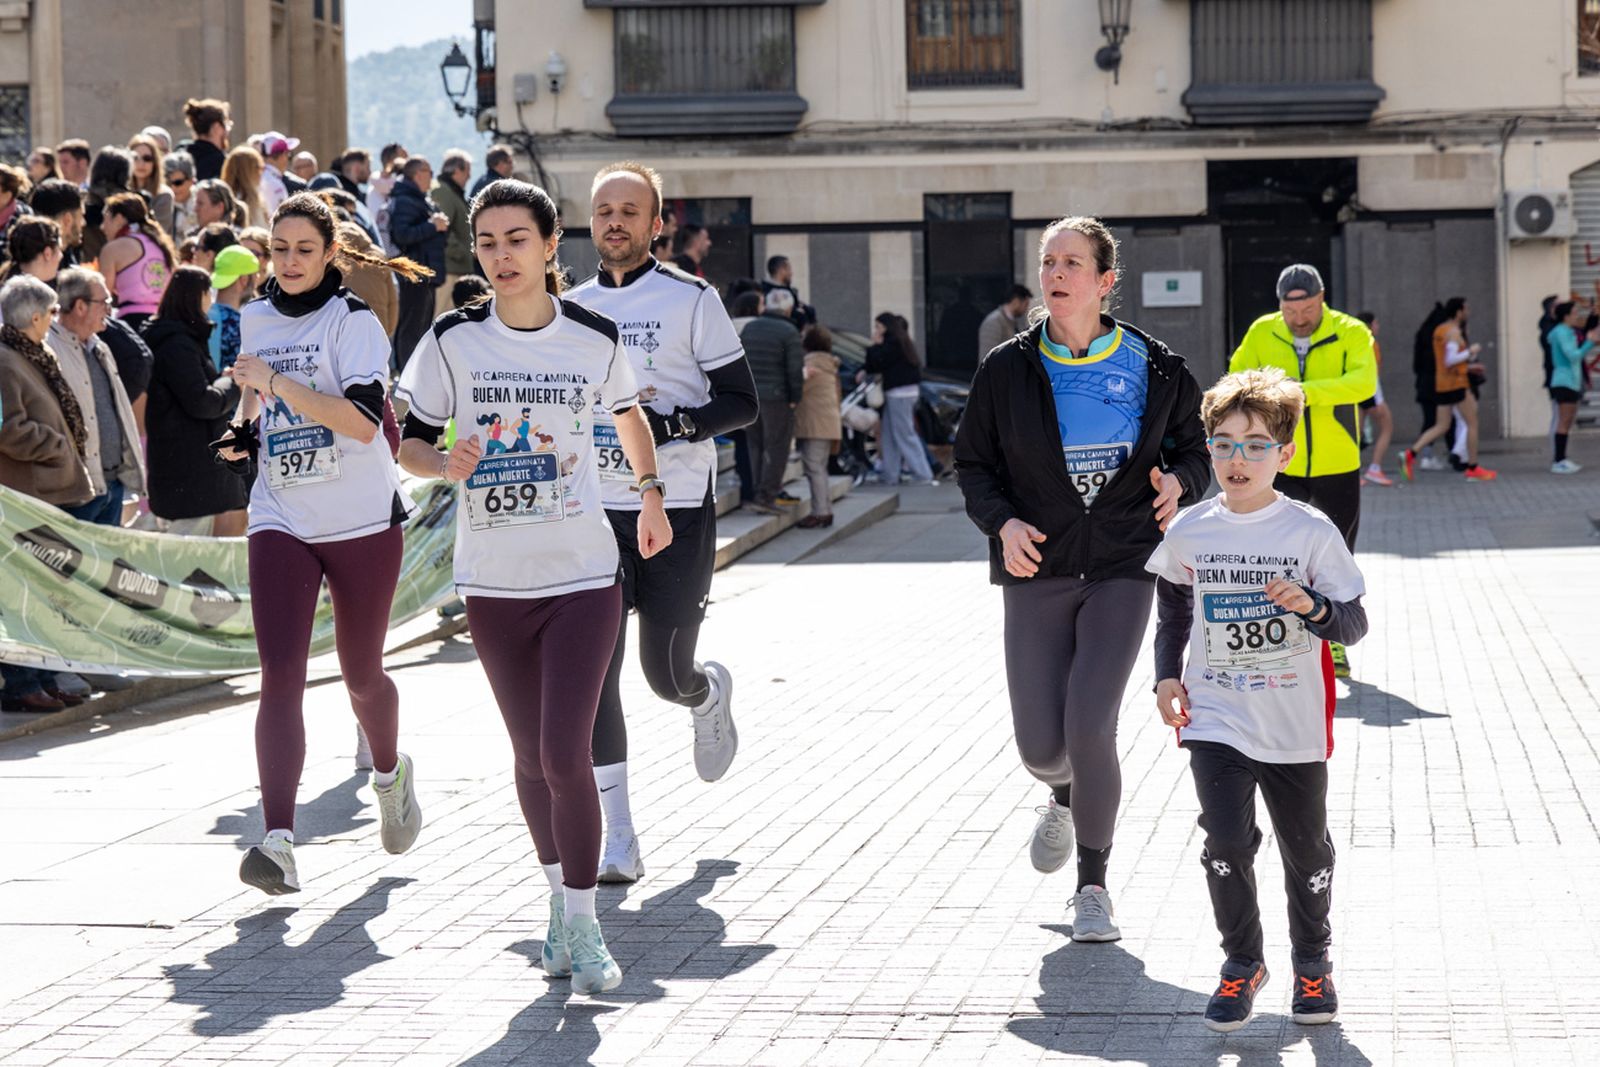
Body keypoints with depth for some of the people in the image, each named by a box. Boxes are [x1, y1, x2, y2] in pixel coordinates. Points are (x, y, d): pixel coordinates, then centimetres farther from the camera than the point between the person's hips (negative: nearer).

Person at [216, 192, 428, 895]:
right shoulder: (255, 319, 9)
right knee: (279, 678, -12)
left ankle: (390, 772, 44)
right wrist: (246, 431, 9)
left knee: (360, 674, 11)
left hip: (363, 520, -3)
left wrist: (277, 382, -28)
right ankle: (278, 843, -18)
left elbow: (364, 418, -23)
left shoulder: (353, 320, -9)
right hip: (280, 520, 3)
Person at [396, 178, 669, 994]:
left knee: (565, 754, -13)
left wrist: (650, 496, 26)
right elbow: (409, 442, 2)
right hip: (494, 582, 2)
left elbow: (629, 413, 18)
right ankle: (559, 894, 33)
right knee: (531, 757, 12)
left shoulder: (594, 338, -3)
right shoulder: (453, 339, -4)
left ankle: (582, 924, 1)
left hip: (583, 575, -2)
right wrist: (446, 462, -19)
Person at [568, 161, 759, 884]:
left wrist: (672, 424, -19)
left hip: (678, 512, -3)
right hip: (594, 513, 3)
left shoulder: (692, 300, -3)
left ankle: (712, 695, 39)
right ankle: (617, 841, -5)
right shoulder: (572, 308, 11)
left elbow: (742, 401, -5)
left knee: (667, 674, -1)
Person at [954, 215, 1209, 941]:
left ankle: (1093, 886, 6)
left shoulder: (1152, 367, -1)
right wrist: (1002, 522, -11)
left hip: (1121, 569, -1)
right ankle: (1065, 796, 41)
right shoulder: (1007, 370, 0)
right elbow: (973, 463, 8)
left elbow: (1195, 443, 13)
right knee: (1039, 746, -1)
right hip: (1038, 572, 1)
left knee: (1089, 727, -15)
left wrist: (1180, 481, -10)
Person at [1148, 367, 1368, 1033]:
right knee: (1225, 842, -12)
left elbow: (1354, 624, -7)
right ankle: (1242, 961, 8)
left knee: (1306, 848, 12)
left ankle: (1312, 960, 34)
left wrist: (1313, 605, -27)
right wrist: (1167, 675, 8)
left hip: (1295, 725, -1)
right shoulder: (1188, 532, 0)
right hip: (1215, 718, 1)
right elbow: (1173, 608, 18)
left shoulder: (1311, 532, -8)